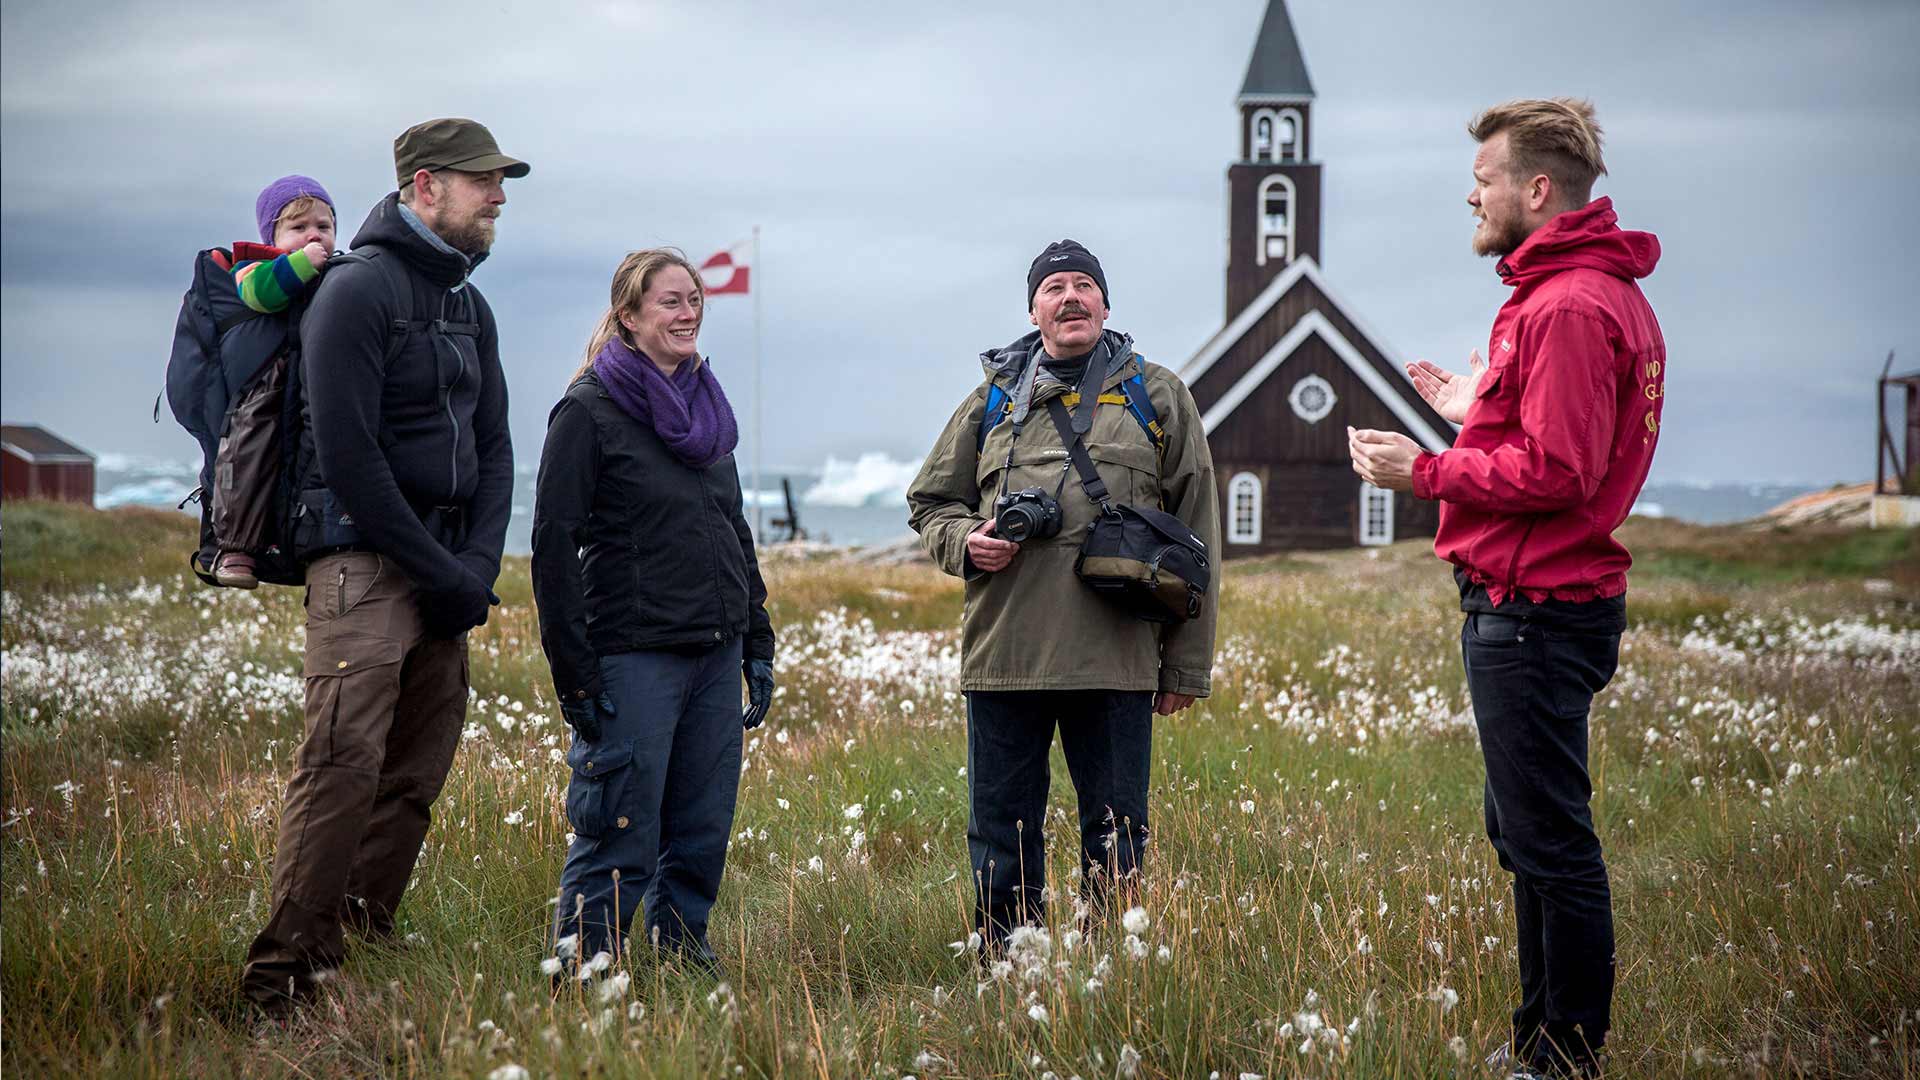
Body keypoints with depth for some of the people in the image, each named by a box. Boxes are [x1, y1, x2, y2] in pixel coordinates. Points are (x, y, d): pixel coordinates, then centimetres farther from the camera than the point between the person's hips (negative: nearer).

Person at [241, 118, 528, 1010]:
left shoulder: (469, 306, 18)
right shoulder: (358, 290, -9)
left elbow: (493, 447, 18)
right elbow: (347, 454, -15)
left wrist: (478, 566, 1)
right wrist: (443, 570, -13)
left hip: (442, 572, 8)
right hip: (364, 560, -8)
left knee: (417, 773, 6)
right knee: (345, 762, -17)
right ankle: (284, 971, -16)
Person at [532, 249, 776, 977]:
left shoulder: (704, 407, 16)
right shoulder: (589, 411, -6)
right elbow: (554, 544, -10)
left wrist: (758, 646, 15)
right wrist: (574, 672, -14)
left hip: (716, 656, 7)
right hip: (633, 659, -7)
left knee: (703, 833, 8)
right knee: (621, 838, -7)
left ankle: (683, 956, 19)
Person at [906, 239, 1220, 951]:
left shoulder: (1158, 398, 10)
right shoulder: (994, 399, 14)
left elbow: (1195, 535, 8)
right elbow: (930, 501, 21)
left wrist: (1187, 666, 2)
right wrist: (964, 541, -4)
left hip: (1116, 660, -1)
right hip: (1003, 653, 1)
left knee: (1115, 838, 4)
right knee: (1002, 834, 6)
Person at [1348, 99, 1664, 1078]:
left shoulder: (1569, 308, -17)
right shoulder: (1603, 292, 17)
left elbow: (1555, 473, -22)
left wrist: (1426, 471, -14)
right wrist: (1474, 411, 20)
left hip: (1535, 614, -11)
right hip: (1537, 602, 11)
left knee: (1551, 845, -6)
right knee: (1526, 835, 18)